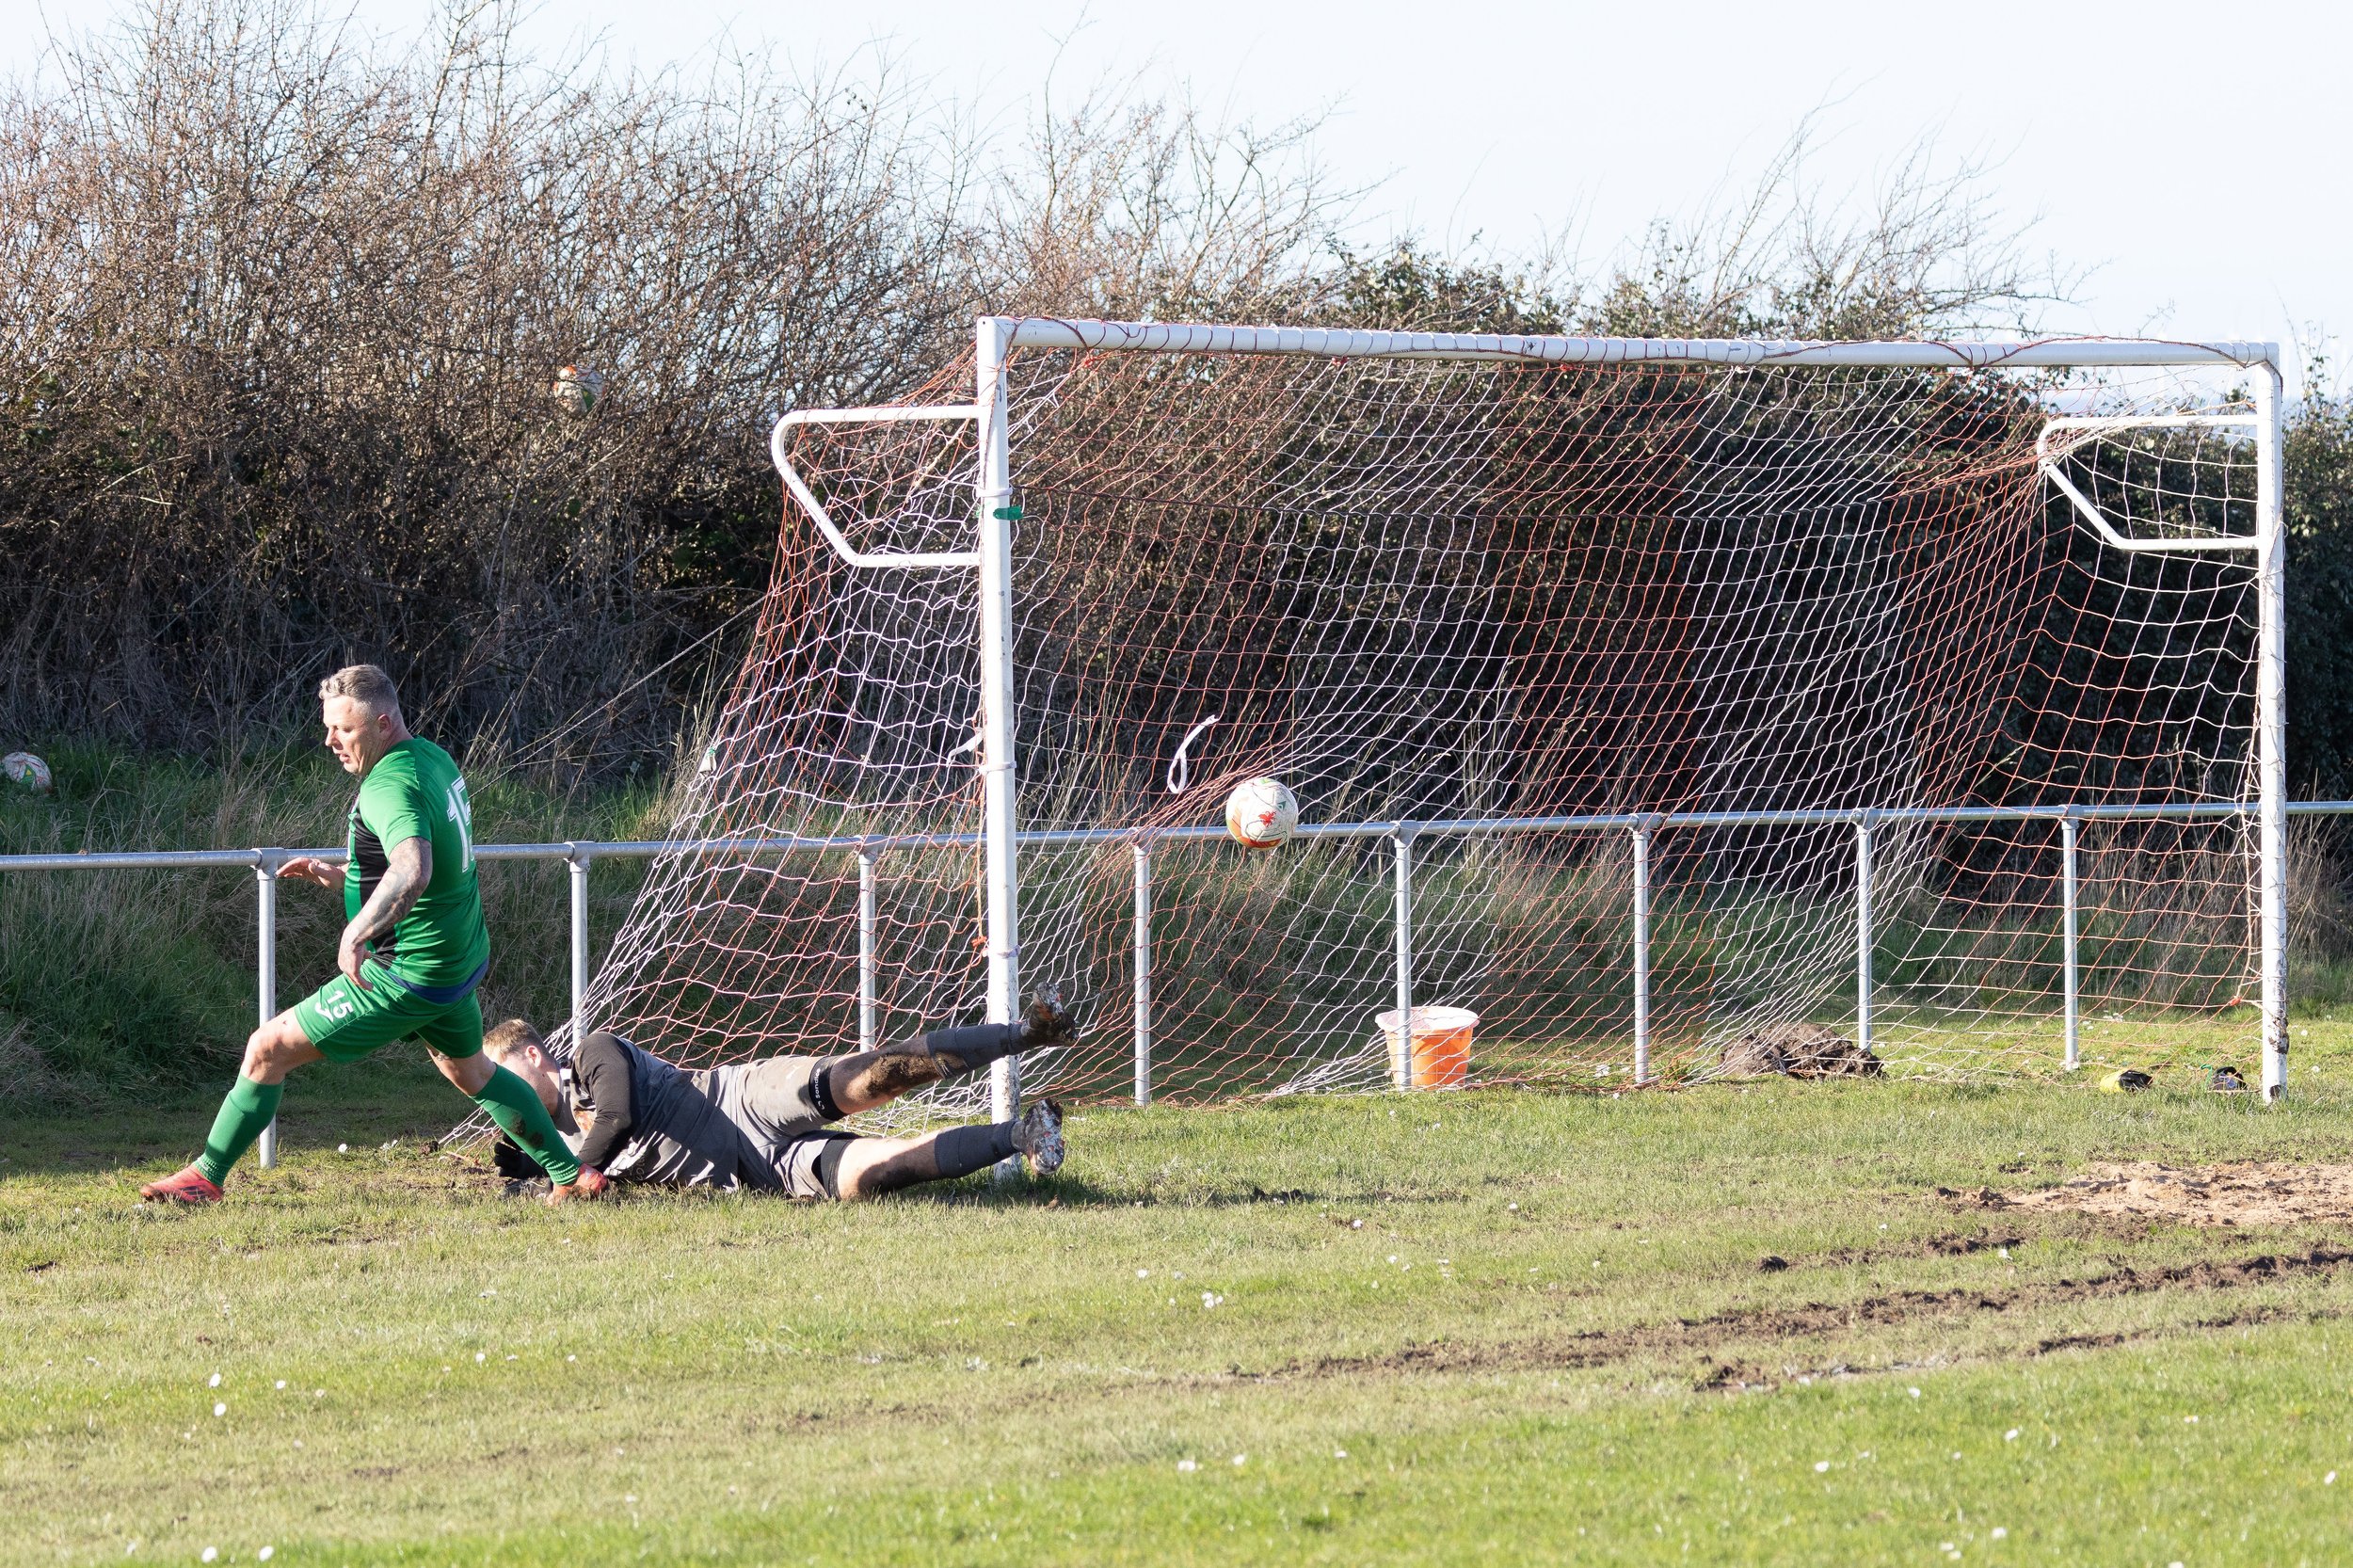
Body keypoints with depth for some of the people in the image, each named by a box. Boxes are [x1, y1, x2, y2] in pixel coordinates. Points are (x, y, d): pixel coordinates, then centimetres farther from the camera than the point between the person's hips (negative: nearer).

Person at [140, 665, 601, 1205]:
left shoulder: (389, 786, -25)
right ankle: (572, 1175, 37)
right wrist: (336, 874, 13)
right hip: (461, 961, 9)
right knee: (469, 1070, 32)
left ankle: (207, 1177, 4)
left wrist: (356, 934, -53)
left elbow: (413, 871, -45)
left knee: (268, 1049, -4)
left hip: (408, 974, -9)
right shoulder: (433, 759, 5)